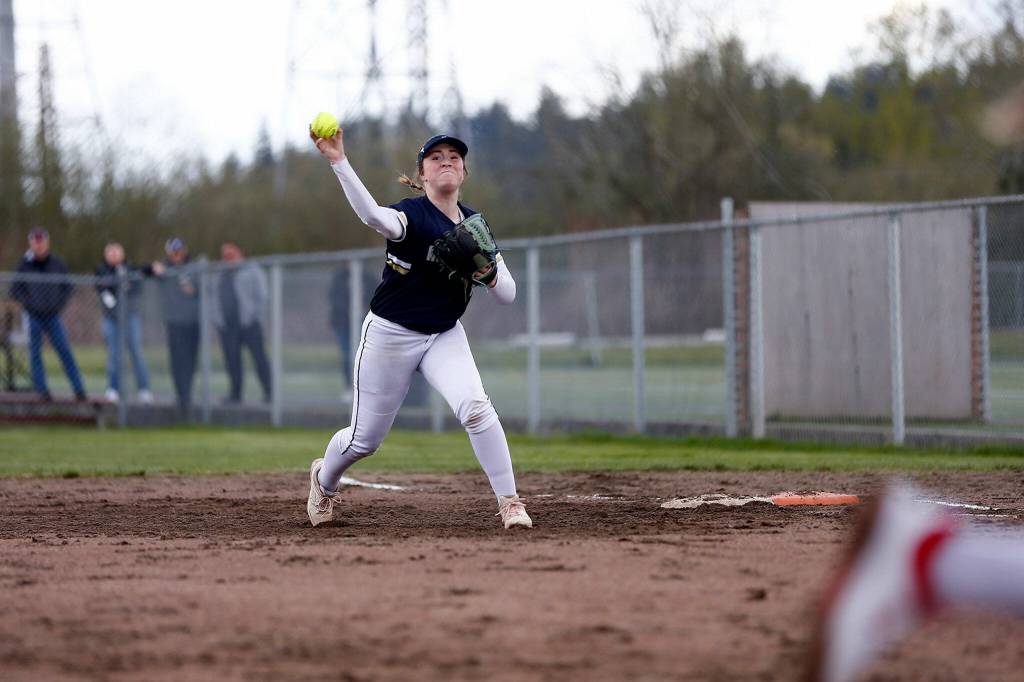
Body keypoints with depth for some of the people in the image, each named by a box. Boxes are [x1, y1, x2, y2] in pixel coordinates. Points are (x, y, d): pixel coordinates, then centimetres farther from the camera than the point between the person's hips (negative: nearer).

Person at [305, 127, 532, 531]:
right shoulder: (412, 215, -16)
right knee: (365, 439, 8)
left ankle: (509, 502, -18)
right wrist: (338, 163, -57)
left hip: (445, 335, 3)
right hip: (390, 335, -3)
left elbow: (507, 295, 1)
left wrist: (488, 271, -23)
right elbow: (373, 216, -42)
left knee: (475, 407, -24)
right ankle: (323, 479, 41)